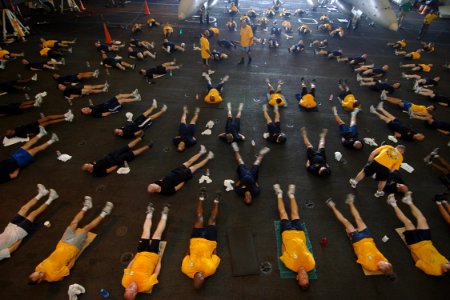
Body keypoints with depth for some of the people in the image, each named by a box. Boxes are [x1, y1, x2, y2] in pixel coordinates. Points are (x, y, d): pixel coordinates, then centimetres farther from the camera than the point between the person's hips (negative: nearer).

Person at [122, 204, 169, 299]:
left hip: (141, 253, 3)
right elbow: (156, 272, -18)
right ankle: (164, 215, 30)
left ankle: (149, 213, 41)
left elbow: (127, 269, -4)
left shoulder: (125, 282, -24)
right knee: (157, 233, 4)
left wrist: (135, 257, 5)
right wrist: (159, 258, -7)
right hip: (152, 253, -3)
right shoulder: (145, 286, -33)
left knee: (146, 232, 13)